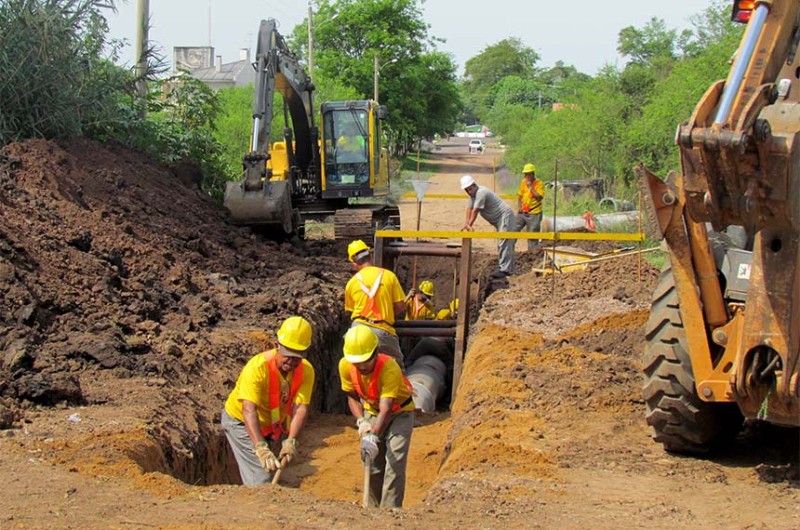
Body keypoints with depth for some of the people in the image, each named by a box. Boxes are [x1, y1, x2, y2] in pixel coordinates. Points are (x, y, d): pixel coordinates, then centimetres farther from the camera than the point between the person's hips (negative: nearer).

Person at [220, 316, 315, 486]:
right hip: (241, 421, -5)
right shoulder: (258, 367, -35)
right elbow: (249, 410, -43)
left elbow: (301, 408, -28)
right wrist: (261, 449, -55)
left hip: (273, 424, 6)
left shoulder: (306, 371, -20)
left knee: (274, 471, 17)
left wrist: (291, 441, -45)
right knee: (261, 478, -15)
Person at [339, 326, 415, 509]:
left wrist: (373, 436, -54)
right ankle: (374, 509, 17)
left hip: (399, 412, -5)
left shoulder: (390, 368, -36)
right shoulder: (345, 366, -21)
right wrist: (361, 421, -21)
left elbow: (386, 409, -42)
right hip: (371, 412, 5)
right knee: (372, 464, 4)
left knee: (395, 463, -17)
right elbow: (352, 397, -4)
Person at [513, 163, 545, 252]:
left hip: (534, 214, -5)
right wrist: (519, 206, 2)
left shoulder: (540, 184, -8)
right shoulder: (523, 182, 7)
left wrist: (530, 187, -18)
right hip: (522, 212, 5)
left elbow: (539, 197, -19)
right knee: (513, 230, 1)